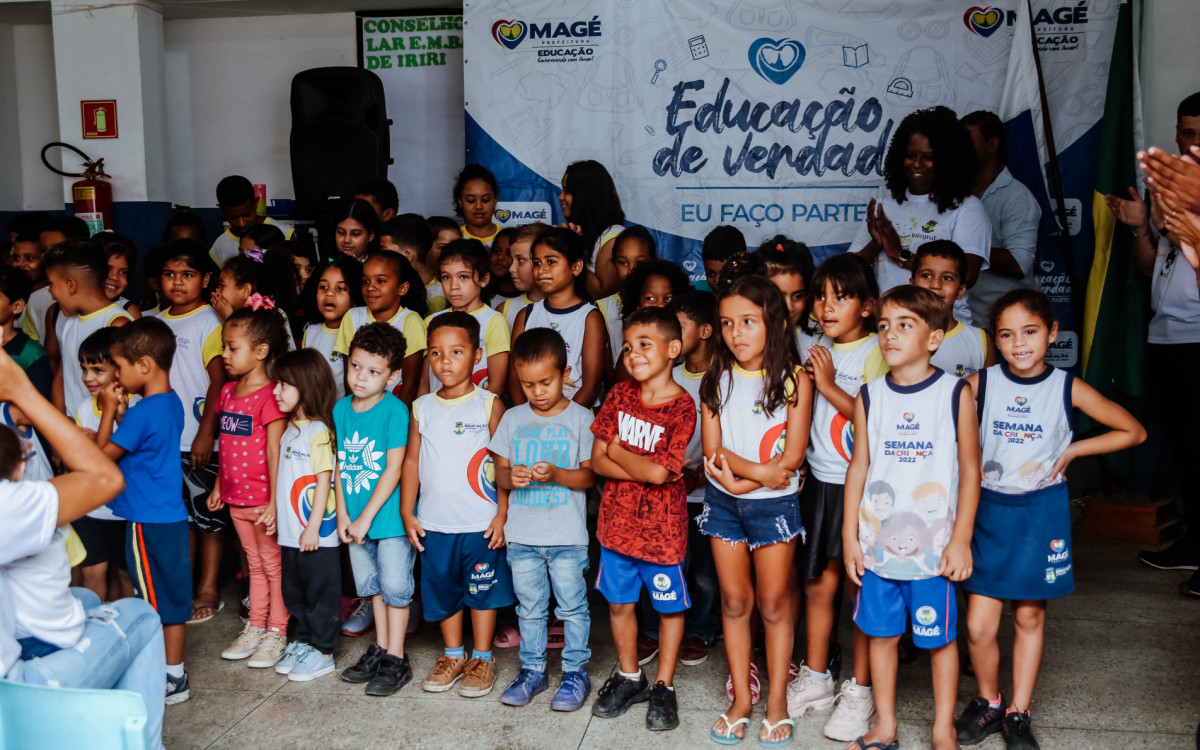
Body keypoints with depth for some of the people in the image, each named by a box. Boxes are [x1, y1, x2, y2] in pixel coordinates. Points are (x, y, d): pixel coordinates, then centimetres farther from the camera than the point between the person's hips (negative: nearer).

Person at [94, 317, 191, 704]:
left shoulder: (142, 413, -22)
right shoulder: (171, 403, 7)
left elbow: (102, 454, -11)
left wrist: (108, 411, -4)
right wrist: (122, 412, 6)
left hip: (149, 522, -9)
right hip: (170, 515, 9)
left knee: (161, 599, 1)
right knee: (170, 595, 16)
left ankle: (173, 679, 11)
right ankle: (172, 670, 27)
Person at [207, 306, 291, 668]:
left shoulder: (270, 396, -17)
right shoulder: (228, 391, 8)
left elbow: (275, 452, -18)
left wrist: (274, 502, -19)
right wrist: (219, 486, 17)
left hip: (263, 498, -7)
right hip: (236, 497, 8)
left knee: (274, 565, 5)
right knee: (255, 564, 18)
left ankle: (277, 633, 15)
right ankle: (255, 628, 28)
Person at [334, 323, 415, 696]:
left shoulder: (395, 411, -16)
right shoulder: (341, 409, 2)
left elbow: (393, 470, -17)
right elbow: (340, 463, 7)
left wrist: (365, 518, -16)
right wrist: (342, 514, 1)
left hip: (389, 516, -6)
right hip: (355, 518, 6)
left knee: (395, 586, 3)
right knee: (372, 585, 18)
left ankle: (396, 661, 14)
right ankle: (380, 649, 32)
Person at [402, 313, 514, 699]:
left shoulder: (488, 405, -5)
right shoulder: (422, 407, 4)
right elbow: (412, 461, 9)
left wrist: (502, 514, -9)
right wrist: (407, 512, 4)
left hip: (481, 523, -3)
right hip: (434, 523, 3)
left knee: (482, 593, 7)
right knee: (442, 591, 14)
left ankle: (482, 660, 23)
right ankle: (453, 656, 31)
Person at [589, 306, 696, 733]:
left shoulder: (682, 407, -14)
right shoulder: (620, 394, 0)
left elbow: (659, 472, -22)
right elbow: (597, 461, -3)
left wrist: (616, 449, -9)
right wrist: (646, 469, -16)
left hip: (662, 528, -4)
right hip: (617, 521, 4)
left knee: (669, 606, 11)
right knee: (619, 602, 16)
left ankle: (663, 686, 28)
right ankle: (629, 677, 36)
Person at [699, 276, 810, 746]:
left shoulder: (794, 381, -9)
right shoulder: (716, 380, -1)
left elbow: (790, 458, -14)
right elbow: (713, 451, -5)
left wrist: (735, 472, -19)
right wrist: (758, 471, -19)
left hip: (775, 505, -3)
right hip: (723, 501, 3)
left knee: (773, 603, 7)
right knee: (734, 601, 10)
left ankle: (777, 701, 22)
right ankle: (741, 698, 24)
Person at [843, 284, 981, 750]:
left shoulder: (955, 393, -5)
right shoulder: (869, 396, 3)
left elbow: (970, 469, -2)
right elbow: (858, 467, 7)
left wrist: (961, 539, -5)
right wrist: (849, 536, 5)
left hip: (933, 545, -3)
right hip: (876, 542, 3)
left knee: (940, 638, 8)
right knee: (881, 633, 12)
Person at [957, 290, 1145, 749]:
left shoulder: (1068, 389, -4)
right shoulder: (979, 384, -5)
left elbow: (1133, 432, 3)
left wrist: (1071, 451, -2)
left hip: (1042, 512, 0)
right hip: (989, 509, 0)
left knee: (1029, 616, 10)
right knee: (978, 625, -3)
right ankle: (988, 702, 23)